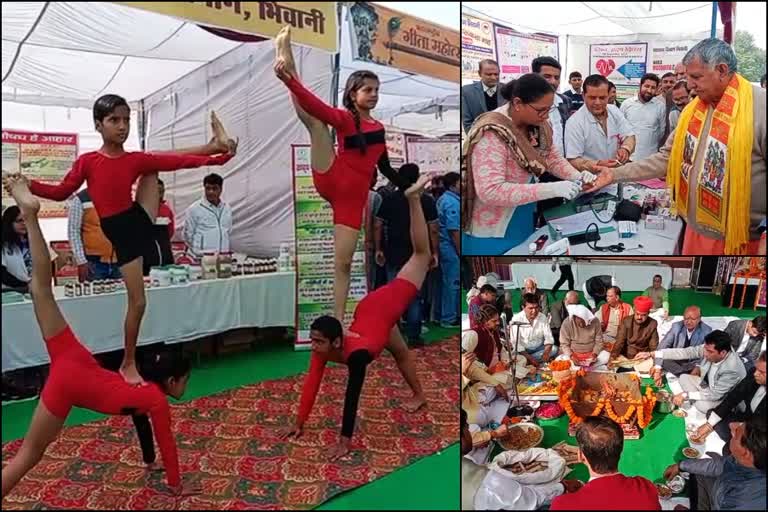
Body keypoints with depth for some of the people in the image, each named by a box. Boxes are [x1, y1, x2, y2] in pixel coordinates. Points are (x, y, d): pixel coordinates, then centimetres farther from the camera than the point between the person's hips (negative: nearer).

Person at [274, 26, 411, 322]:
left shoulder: (379, 129, 17)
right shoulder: (344, 118, 1)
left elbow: (386, 169, 26)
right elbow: (315, 106, -18)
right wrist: (289, 80, -35)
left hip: (354, 197, 3)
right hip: (331, 181, -3)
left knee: (343, 263, 2)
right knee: (314, 121, -18)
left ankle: (338, 322, 7)